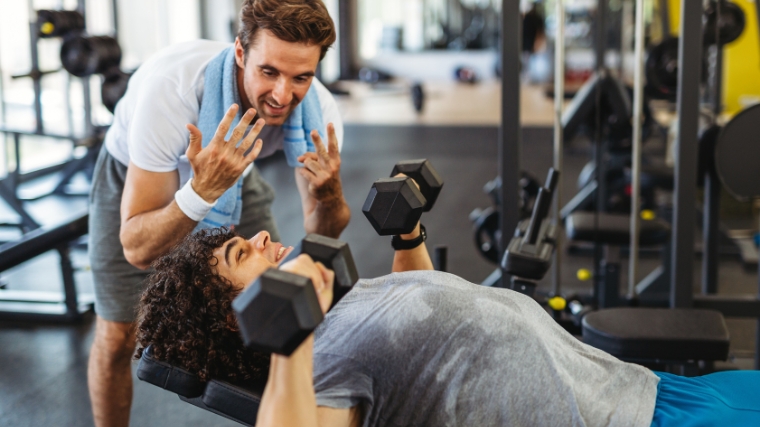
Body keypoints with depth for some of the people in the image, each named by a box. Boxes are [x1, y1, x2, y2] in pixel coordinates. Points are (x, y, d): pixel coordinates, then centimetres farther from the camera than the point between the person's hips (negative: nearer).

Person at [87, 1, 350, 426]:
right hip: (137, 178, -3)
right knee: (117, 337, -5)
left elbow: (320, 238, -18)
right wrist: (202, 190, -55)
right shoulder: (169, 87, -41)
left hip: (232, 173, 3)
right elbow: (136, 249, -38)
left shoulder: (318, 110, -29)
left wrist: (329, 198, -40)